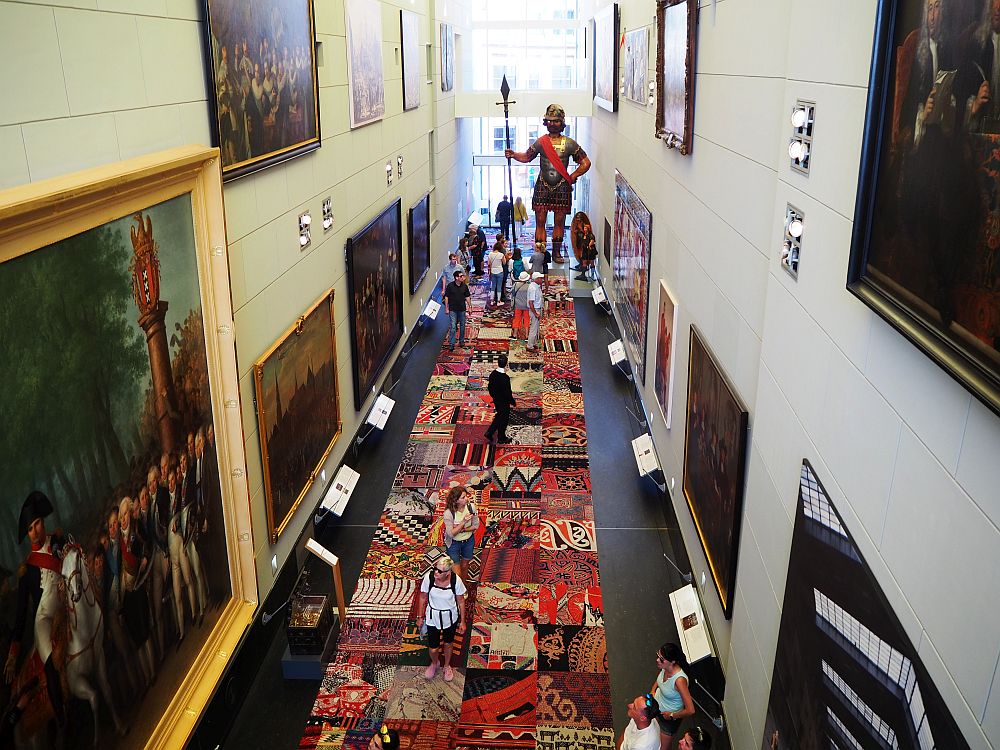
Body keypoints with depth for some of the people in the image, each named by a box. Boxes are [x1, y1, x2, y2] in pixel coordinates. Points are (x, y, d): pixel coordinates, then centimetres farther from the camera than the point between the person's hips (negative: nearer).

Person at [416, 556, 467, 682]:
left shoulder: (456, 581, -27)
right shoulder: (429, 577, -25)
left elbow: (461, 601, -10)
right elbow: (423, 598, -7)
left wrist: (462, 621, -2)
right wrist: (420, 617, 2)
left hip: (450, 618, 0)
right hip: (433, 617, 0)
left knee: (448, 643, 23)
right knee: (433, 648, 9)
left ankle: (447, 666, 53)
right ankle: (434, 664, 45)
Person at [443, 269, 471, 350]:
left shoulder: (464, 286, -1)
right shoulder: (450, 286, -9)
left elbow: (467, 297, 8)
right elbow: (446, 297, -4)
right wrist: (446, 308, -4)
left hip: (462, 309, 3)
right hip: (452, 309, -3)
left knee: (462, 326, 12)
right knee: (453, 327, -5)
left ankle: (461, 341, 28)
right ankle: (451, 344, 0)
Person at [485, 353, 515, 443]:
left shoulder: (492, 374, -10)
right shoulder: (505, 378, -30)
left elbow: (490, 387, 3)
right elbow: (508, 393, -24)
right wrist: (512, 402, -8)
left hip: (496, 400, 6)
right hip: (504, 402, -6)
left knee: (499, 416, 26)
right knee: (504, 419, 13)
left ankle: (489, 432, 25)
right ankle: (501, 438, 30)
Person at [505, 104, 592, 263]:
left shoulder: (569, 143, 2)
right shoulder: (541, 142, 4)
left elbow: (586, 162, 8)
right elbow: (527, 157, 16)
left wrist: (573, 177, 0)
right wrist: (513, 154, -3)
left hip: (562, 187, 0)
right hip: (543, 186, 0)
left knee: (559, 221, 5)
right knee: (540, 221, -2)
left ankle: (557, 252, 16)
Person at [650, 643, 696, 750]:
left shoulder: (679, 680, -41)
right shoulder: (664, 667, -20)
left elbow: (690, 710, -36)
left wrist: (672, 716, -22)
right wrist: (653, 690, -3)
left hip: (669, 718, -6)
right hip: (657, 707, 6)